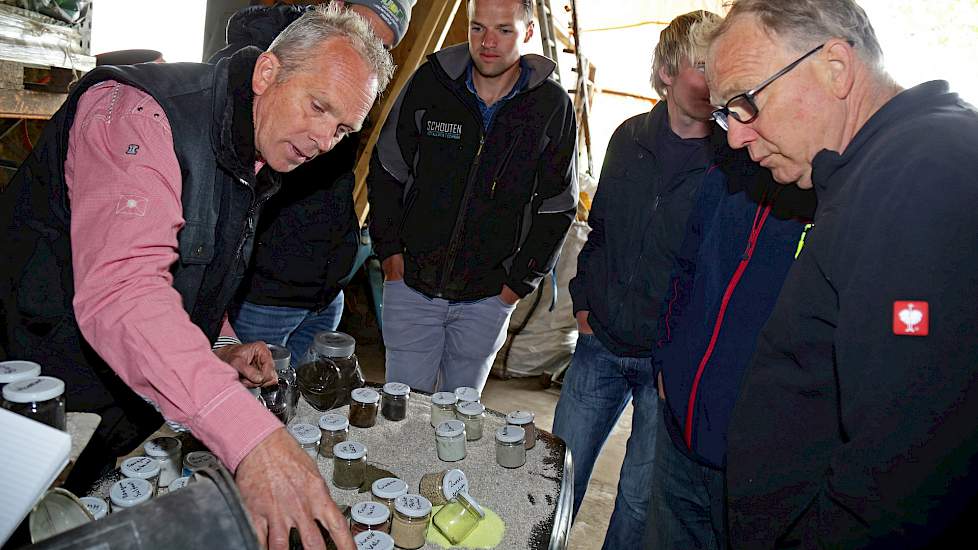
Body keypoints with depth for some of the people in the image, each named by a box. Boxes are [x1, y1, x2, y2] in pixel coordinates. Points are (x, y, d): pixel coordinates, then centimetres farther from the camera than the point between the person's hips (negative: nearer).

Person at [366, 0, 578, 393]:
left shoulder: (553, 107, -6)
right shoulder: (430, 82, -6)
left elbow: (558, 206, 1)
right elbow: (386, 168, 3)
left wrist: (520, 282, -1)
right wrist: (389, 250, -1)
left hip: (488, 299, 0)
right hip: (411, 284, 0)